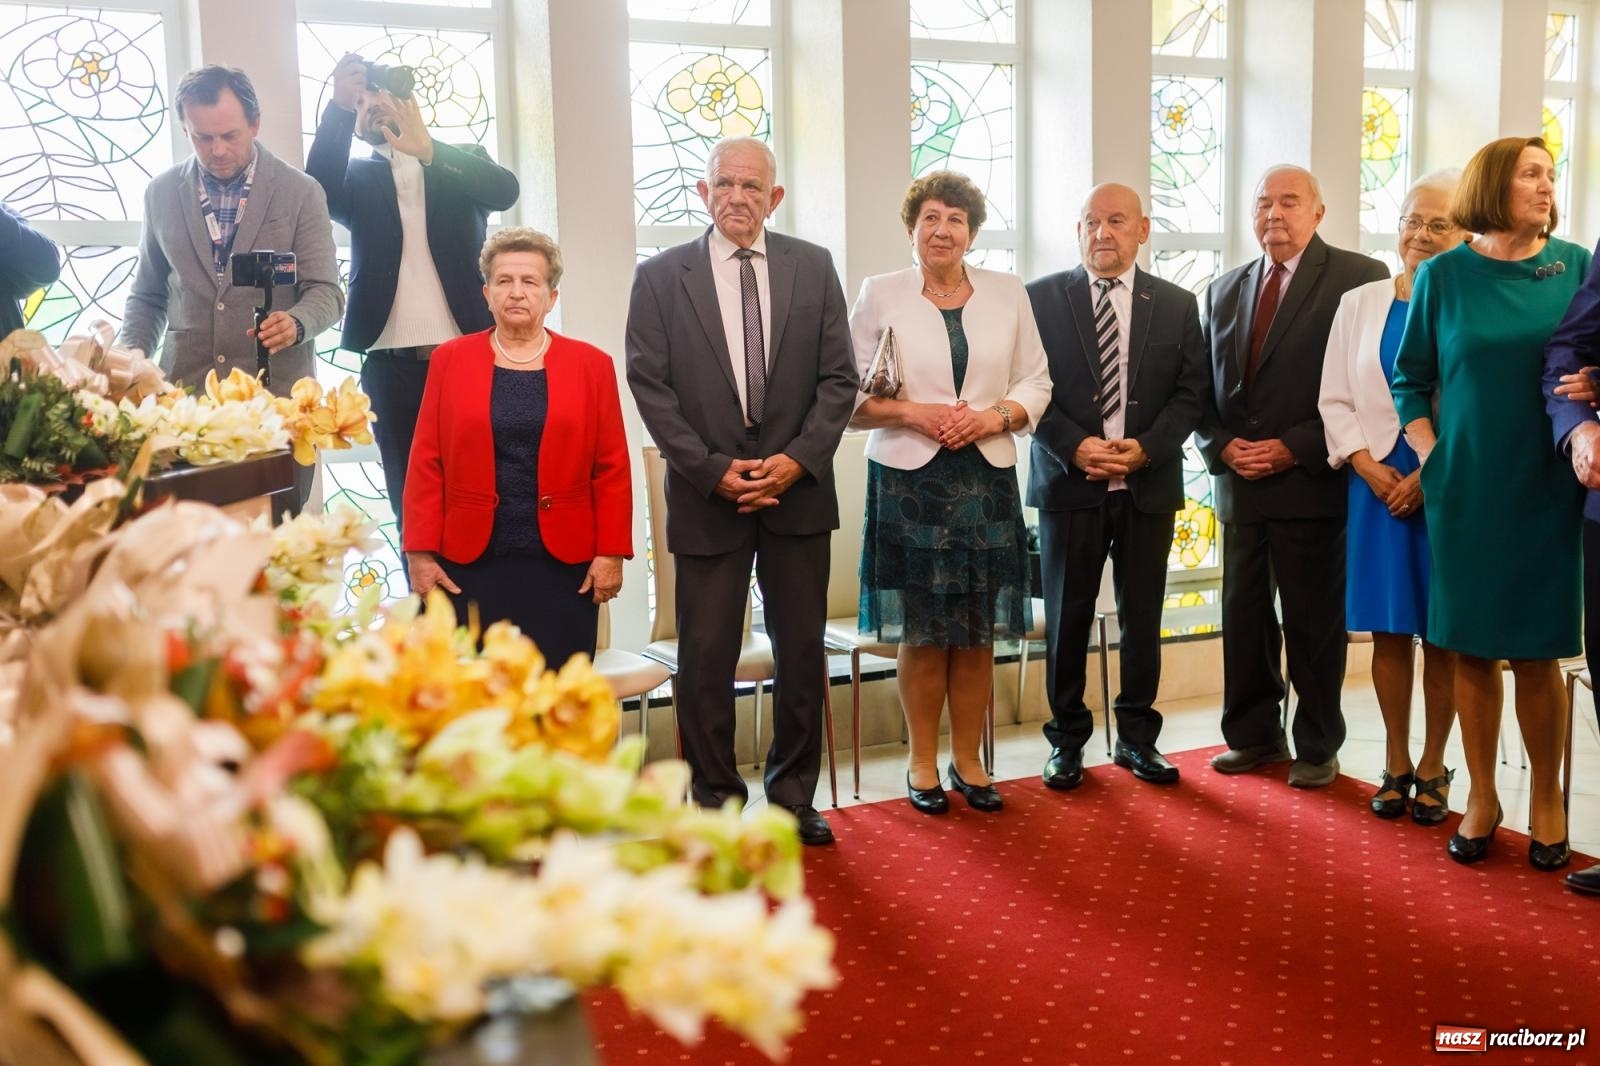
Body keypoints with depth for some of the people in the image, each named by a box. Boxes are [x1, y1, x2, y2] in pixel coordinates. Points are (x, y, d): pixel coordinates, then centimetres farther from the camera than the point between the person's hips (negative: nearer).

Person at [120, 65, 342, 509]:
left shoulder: (301, 193, -1)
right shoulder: (161, 193, 9)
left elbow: (326, 292, -4)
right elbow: (147, 296, 17)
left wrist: (295, 322, -26)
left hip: (275, 394, -2)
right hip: (185, 392, 2)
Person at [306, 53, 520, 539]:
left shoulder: (461, 160, 12)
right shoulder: (359, 176, 13)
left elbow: (505, 190, -9)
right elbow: (319, 194, -8)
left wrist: (428, 149, -22)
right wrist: (339, 107, -18)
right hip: (392, 365, 1)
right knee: (411, 504, 3)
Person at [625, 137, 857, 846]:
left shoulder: (813, 267, 6)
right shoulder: (660, 277, 2)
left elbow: (838, 378, 3)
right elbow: (651, 388, -3)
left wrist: (798, 459, -10)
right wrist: (714, 470, -11)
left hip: (797, 488, 2)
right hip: (706, 495, -1)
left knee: (803, 652, 9)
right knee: (706, 659, 3)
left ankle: (793, 796, 24)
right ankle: (715, 800, 18)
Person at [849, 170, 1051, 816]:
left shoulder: (1008, 294, 9)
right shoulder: (880, 295, 3)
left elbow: (1036, 382, 10)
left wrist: (996, 415, -9)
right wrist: (912, 413, -14)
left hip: (987, 479, 2)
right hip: (909, 479, -2)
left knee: (978, 633, 5)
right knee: (921, 633, 1)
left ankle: (967, 759, 20)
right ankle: (922, 763, 16)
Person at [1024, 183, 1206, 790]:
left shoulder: (1177, 305, 8)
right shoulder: (1042, 298, 2)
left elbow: (1190, 393, 4)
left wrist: (1145, 448, -11)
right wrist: (1074, 447, -15)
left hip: (1149, 484, 2)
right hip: (1069, 481, -1)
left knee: (1142, 617, 8)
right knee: (1067, 616, 4)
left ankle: (1137, 737, 21)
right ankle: (1067, 739, 16)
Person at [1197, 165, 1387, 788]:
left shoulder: (1359, 279, -4)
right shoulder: (1224, 290, 14)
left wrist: (1295, 449, -14)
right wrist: (1222, 447, -3)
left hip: (1313, 483, -5)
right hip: (1239, 483, 5)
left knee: (1315, 621, 5)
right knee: (1243, 617, 11)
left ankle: (1317, 748, 19)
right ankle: (1254, 737, 25)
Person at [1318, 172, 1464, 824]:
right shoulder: (1360, 303, 7)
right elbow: (1335, 400, 6)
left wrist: (1430, 477, -14)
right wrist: (1369, 467, -7)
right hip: (1377, 482, 2)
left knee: (1442, 635, 5)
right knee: (1388, 631, 7)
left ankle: (1432, 767, 18)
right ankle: (1397, 763, 20)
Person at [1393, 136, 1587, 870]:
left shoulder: (1575, 267, 2)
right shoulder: (1443, 275, 1)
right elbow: (1410, 380, 7)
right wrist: (1430, 461, -2)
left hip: (1548, 492, 0)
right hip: (1465, 492, 0)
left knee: (1536, 653, 3)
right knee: (1471, 650, 7)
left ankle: (1546, 801, 21)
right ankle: (1481, 796, 21)